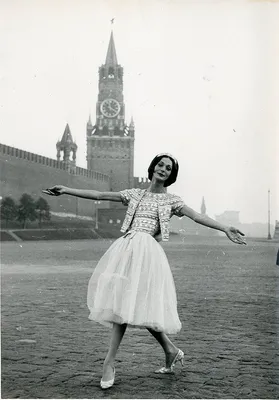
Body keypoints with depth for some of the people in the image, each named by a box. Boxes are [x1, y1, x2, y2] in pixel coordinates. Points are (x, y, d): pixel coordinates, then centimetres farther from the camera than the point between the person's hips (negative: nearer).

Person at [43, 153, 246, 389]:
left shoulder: (171, 200, 13)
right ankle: (171, 351, 11)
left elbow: (197, 216, 2)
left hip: (146, 251, -3)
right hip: (125, 248, 4)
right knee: (128, 304, -1)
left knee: (129, 303, -13)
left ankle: (110, 362, -4)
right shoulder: (134, 194, 19)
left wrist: (225, 229, -10)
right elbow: (98, 195, 16)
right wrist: (66, 190, 11)